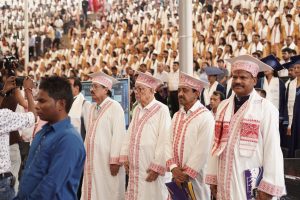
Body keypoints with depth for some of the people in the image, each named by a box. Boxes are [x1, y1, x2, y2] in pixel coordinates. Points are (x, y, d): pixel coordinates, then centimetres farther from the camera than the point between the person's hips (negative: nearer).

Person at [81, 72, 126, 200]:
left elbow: (118, 135, -14)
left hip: (108, 162, -7)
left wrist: (115, 161, -17)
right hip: (91, 160, 7)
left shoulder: (115, 107, -9)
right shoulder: (89, 108, 14)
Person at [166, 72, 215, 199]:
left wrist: (187, 174, -15)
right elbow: (170, 143, 6)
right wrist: (173, 168, -8)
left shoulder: (205, 117, -11)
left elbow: (202, 151, -16)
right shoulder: (177, 116, 11)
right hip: (178, 175, 6)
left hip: (196, 177, -6)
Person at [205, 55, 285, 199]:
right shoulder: (223, 106, 9)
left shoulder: (266, 108, -7)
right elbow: (217, 142, 8)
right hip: (225, 179, 5)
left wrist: (268, 187, -13)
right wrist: (213, 178, 6)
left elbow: (272, 149, -10)